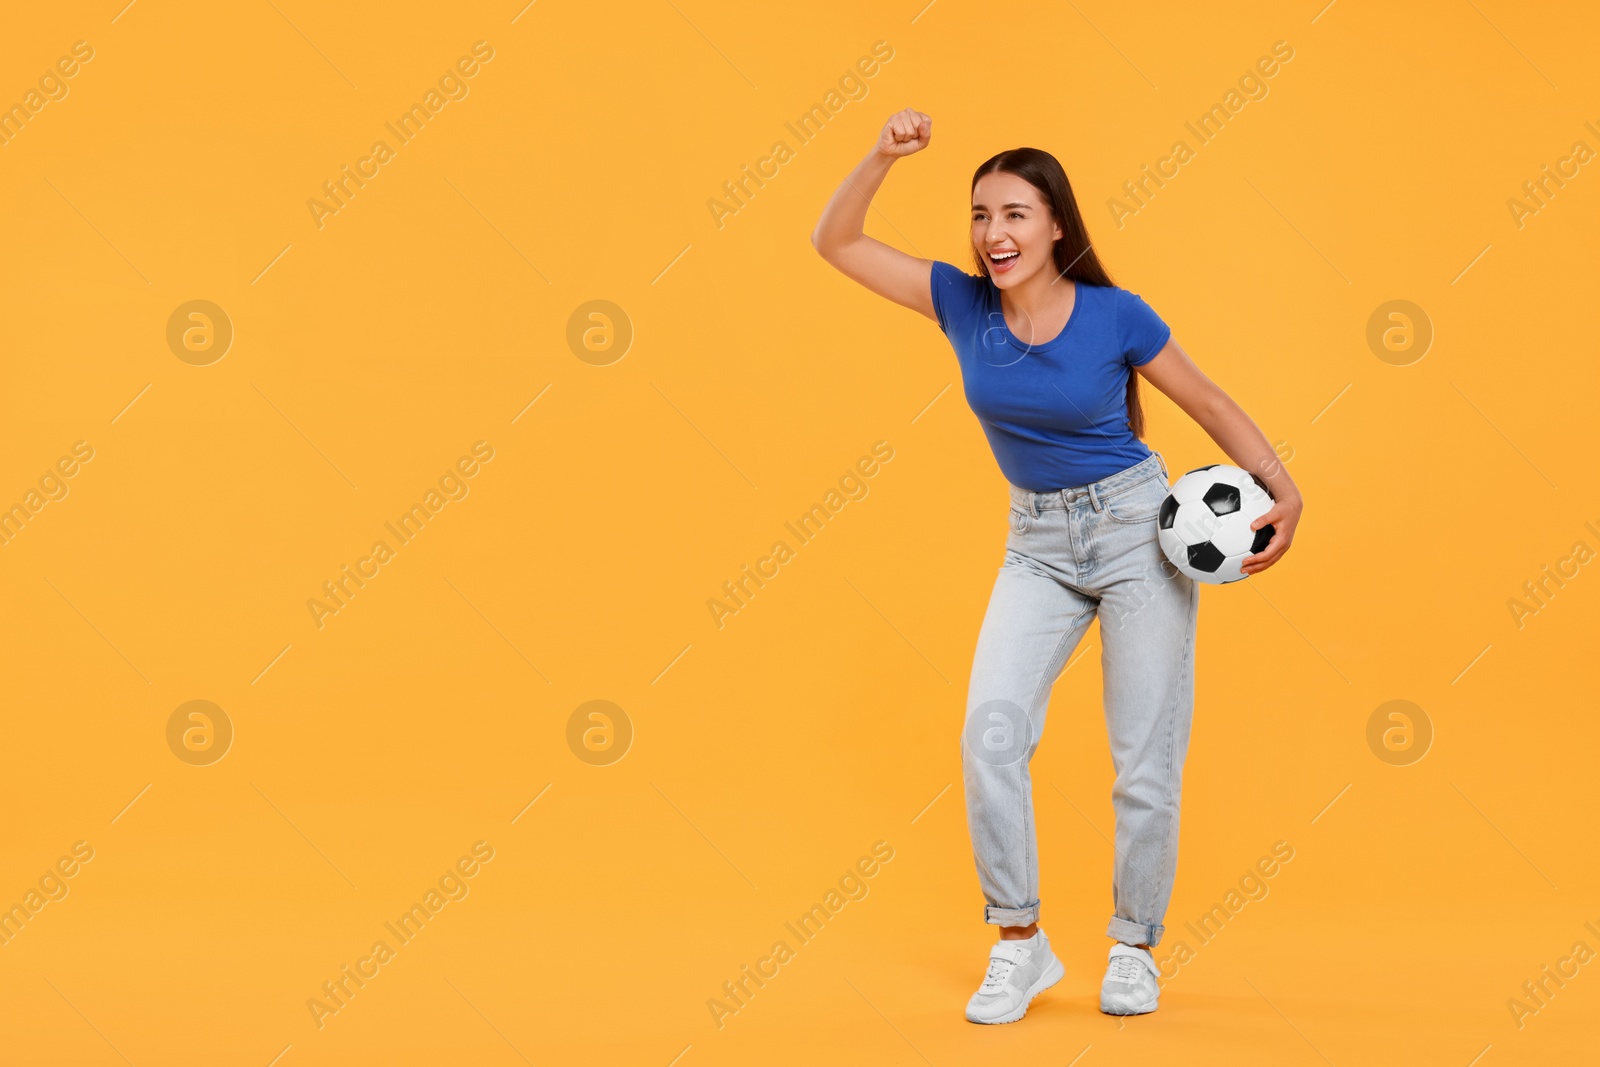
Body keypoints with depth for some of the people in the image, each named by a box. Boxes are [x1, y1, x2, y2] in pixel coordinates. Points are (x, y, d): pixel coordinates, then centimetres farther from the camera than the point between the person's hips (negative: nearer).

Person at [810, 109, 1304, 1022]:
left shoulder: (1116, 315, -12)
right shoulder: (963, 304, -4)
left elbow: (1210, 404, 0)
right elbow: (837, 243, -5)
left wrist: (1286, 494, -9)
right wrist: (884, 157, -19)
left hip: (1140, 528, -2)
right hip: (1038, 542, 2)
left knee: (1147, 759, -1)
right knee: (991, 727, -17)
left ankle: (1135, 949, 18)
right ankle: (1019, 944, -5)